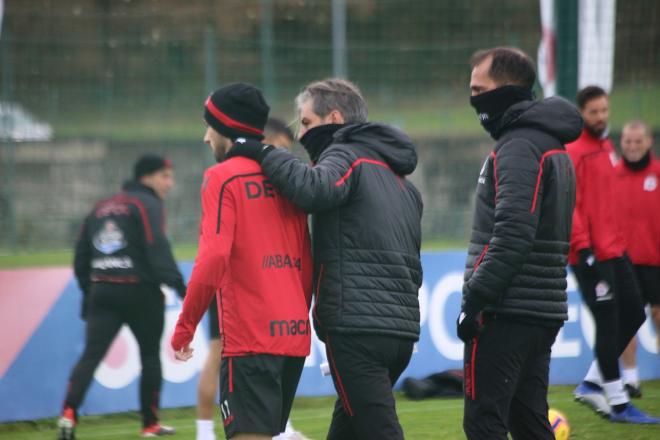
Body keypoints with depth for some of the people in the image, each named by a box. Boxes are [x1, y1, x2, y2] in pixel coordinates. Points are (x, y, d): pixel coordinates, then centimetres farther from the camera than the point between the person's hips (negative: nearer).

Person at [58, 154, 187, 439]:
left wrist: (89, 292, 24)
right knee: (150, 354, 11)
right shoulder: (148, 205, -5)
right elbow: (157, 249, -19)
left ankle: (69, 411, -22)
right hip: (139, 290, -5)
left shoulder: (101, 208, 18)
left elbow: (81, 256, 19)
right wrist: (179, 285, -22)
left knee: (91, 354, -2)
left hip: (101, 291, 5)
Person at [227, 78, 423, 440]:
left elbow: (316, 189, -27)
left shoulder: (347, 156, -3)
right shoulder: (399, 179, 25)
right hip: (402, 327, 9)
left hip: (357, 327, -9)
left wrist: (265, 154, -15)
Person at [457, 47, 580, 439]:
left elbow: (513, 235, -22)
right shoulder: (553, 148, 19)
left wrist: (476, 298, -20)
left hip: (506, 316, -10)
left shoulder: (519, 148, -12)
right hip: (544, 313, 10)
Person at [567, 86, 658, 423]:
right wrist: (583, 247, -22)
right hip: (591, 255, -9)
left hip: (614, 250, 9)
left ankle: (592, 383, 19)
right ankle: (617, 404, 3)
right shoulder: (574, 152, -13)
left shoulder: (606, 147, 14)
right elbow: (567, 204, -18)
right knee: (608, 323, -5)